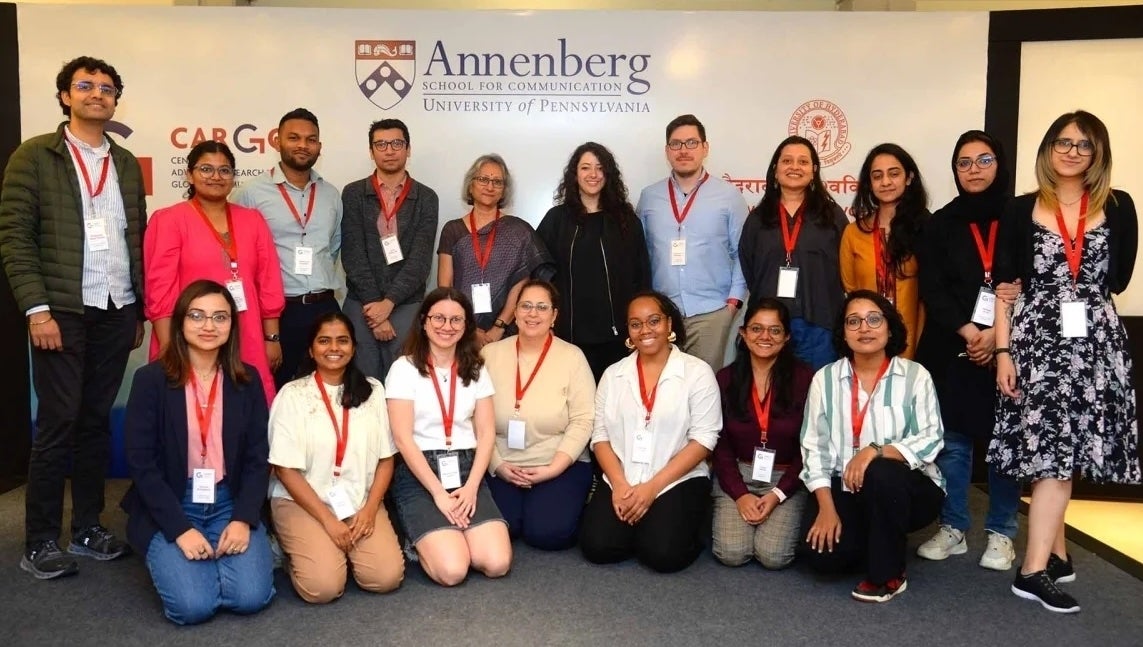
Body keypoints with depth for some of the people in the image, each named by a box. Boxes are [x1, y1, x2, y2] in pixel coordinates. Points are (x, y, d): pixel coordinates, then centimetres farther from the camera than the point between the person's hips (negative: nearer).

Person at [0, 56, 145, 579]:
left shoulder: (127, 163, 14)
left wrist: (140, 310, 9)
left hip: (117, 312, 4)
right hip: (62, 312, -4)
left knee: (97, 420, 10)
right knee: (57, 424, -1)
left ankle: (89, 528, 20)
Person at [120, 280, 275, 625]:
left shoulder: (247, 380, 3)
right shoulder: (150, 380, -6)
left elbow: (257, 457, 2)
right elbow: (141, 463, -9)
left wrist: (243, 519, -12)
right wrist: (180, 529, -16)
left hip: (229, 503, 2)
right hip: (169, 508, -2)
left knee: (251, 597, -17)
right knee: (192, 606, -20)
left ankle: (217, 558, 15)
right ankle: (171, 558, 14)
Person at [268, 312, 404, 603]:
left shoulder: (372, 391, 5)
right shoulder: (292, 395, -5)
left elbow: (385, 458, 6)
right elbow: (286, 469, -8)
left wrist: (370, 509, -9)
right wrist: (328, 520, -13)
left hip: (361, 502, 3)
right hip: (303, 502, -3)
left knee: (387, 577, -18)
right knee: (323, 586, -23)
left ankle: (346, 548, 13)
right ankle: (301, 551, 10)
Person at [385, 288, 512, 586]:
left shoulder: (475, 370, 11)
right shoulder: (404, 369, -2)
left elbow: (486, 433, 6)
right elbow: (403, 438, -8)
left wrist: (471, 487, -8)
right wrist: (438, 492, -14)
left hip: (467, 471, 4)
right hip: (418, 474, -4)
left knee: (497, 563, -16)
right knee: (452, 570, -22)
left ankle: (433, 536, 13)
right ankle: (420, 539, 10)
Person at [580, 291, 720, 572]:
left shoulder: (697, 372, -2)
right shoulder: (613, 374, 10)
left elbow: (703, 439, -8)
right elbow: (600, 435, 6)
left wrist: (652, 487, -14)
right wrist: (619, 485, -12)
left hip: (679, 481, -3)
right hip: (620, 482, 3)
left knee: (663, 553, -23)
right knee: (597, 546, -18)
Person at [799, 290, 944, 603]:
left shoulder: (915, 376, -5)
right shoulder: (825, 378, 2)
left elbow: (930, 441, -12)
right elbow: (814, 446, -2)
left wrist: (876, 452, -29)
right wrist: (826, 507, -12)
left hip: (907, 488, -2)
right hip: (844, 489, 2)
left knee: (881, 474, -36)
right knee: (821, 554, -22)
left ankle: (888, 574, -12)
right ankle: (877, 545, 16)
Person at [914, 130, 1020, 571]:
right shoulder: (941, 224, 8)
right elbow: (931, 289, 1)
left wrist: (999, 335, -11)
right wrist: (968, 332, -11)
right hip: (952, 349, 1)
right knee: (952, 439, 4)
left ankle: (1001, 533, 15)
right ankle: (952, 528, 15)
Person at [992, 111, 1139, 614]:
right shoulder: (1021, 210, 3)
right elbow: (1005, 287, 0)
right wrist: (1003, 352, -5)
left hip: (1096, 341, 1)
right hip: (1036, 339, -1)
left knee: (1057, 449, 1)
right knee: (1052, 449, -4)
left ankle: (1039, 565, 8)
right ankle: (1052, 557, 5)